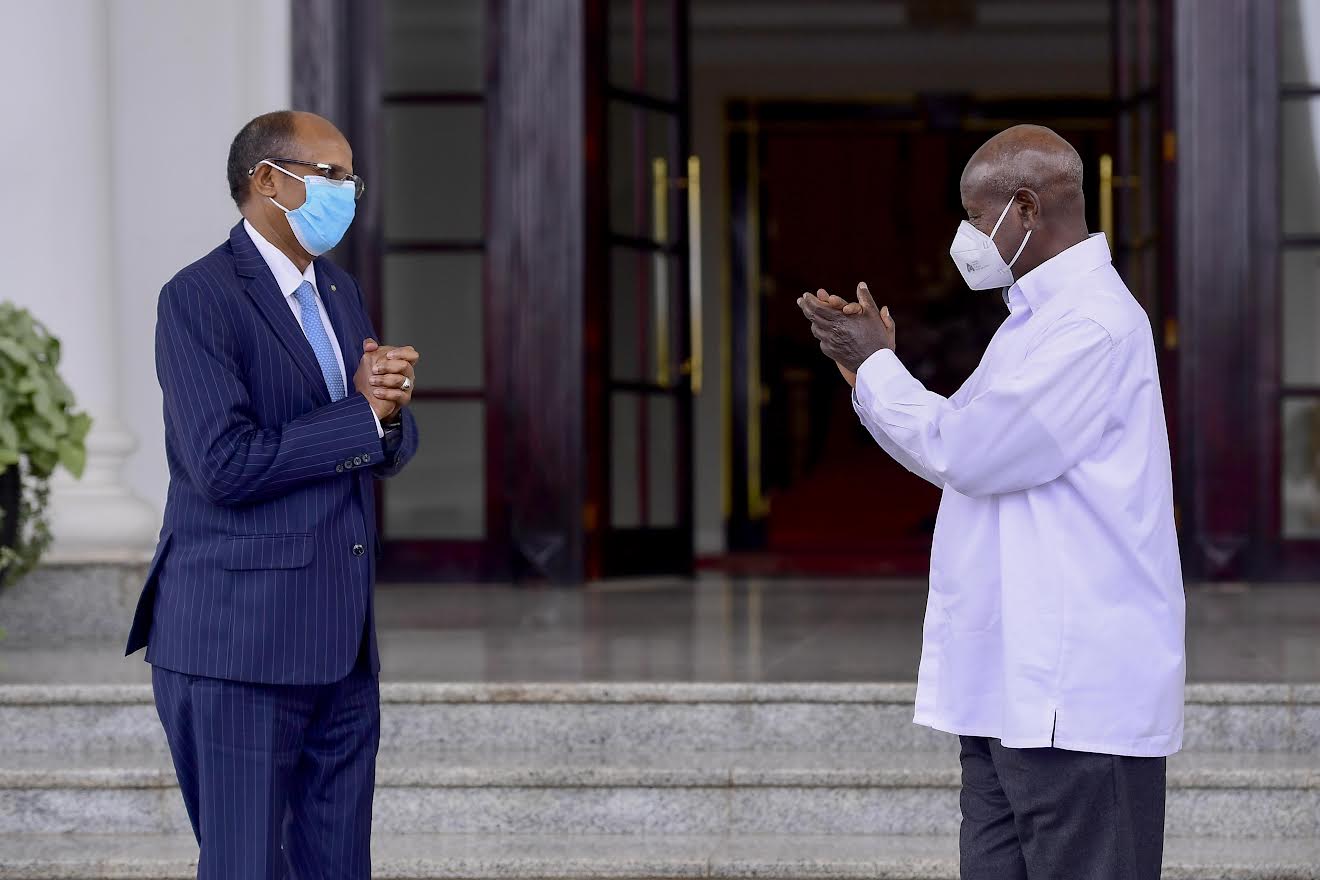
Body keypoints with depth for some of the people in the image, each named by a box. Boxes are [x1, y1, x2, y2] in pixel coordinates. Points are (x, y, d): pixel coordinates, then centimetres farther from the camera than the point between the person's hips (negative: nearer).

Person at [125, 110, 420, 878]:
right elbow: (226, 464, -20)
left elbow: (390, 452, 17)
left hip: (342, 642, 8)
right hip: (239, 642, -8)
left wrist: (389, 408, -6)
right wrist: (360, 413, -11)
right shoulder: (198, 298, -10)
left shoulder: (340, 292, 16)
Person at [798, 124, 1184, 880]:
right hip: (1012, 686, 10)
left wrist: (878, 365, -3)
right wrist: (870, 368, 13)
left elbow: (967, 453, -17)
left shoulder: (1093, 323, -15)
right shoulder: (1044, 314, 19)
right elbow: (970, 450, 22)